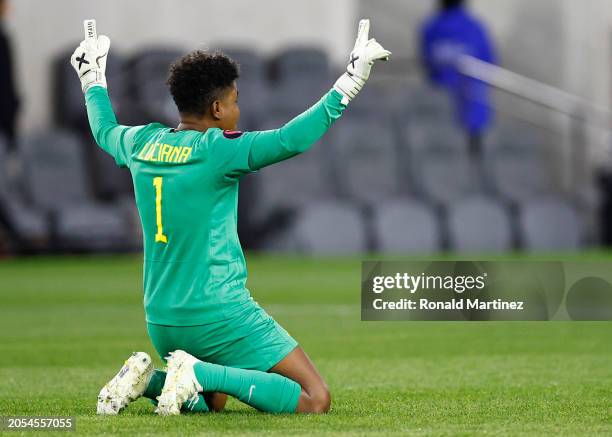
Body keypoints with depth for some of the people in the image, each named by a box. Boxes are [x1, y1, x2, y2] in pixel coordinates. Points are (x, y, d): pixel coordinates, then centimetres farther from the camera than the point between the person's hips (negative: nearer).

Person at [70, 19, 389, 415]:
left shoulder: (142, 143, 4)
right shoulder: (216, 150, -15)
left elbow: (105, 131, 27)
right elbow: (291, 140, -24)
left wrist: (93, 79, 44)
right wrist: (350, 80, -19)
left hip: (161, 321, 8)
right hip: (220, 315, -8)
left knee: (211, 401, 32)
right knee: (316, 402, -8)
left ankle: (146, 378, 4)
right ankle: (201, 372, -18)